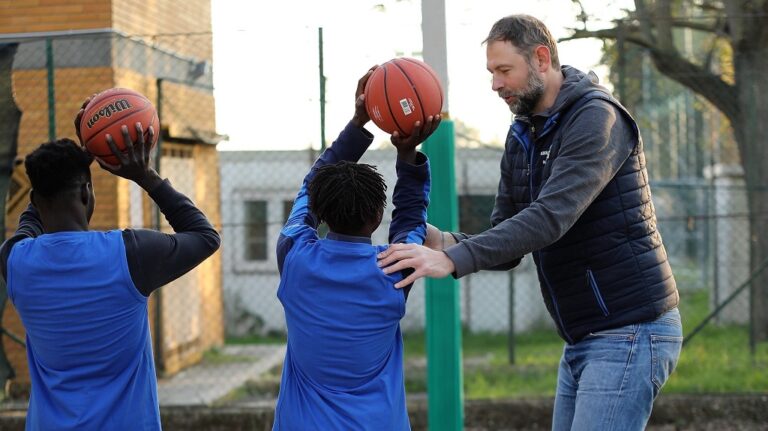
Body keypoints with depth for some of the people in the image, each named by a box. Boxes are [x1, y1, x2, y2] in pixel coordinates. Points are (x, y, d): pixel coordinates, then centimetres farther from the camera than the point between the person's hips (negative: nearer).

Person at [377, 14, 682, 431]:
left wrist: (454, 261, -33)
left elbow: (551, 216, -27)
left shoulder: (597, 118, -15)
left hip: (631, 332, -8)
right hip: (581, 339, 8)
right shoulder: (522, 137, 11)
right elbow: (508, 241, 9)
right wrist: (447, 242, -11)